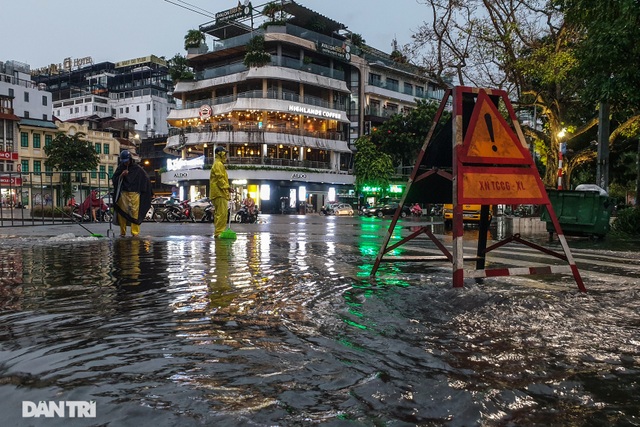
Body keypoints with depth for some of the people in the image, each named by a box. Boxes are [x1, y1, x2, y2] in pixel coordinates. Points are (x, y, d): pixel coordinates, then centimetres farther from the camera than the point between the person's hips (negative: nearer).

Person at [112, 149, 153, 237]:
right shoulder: (120, 168, 13)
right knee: (122, 212, -1)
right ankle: (122, 232, 7)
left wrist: (150, 193, 12)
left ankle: (135, 232, -8)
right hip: (123, 193, 2)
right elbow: (114, 179, 13)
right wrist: (121, 175, -7)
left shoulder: (137, 169, 6)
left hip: (134, 193, -2)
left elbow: (146, 180, 11)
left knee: (135, 212, -10)